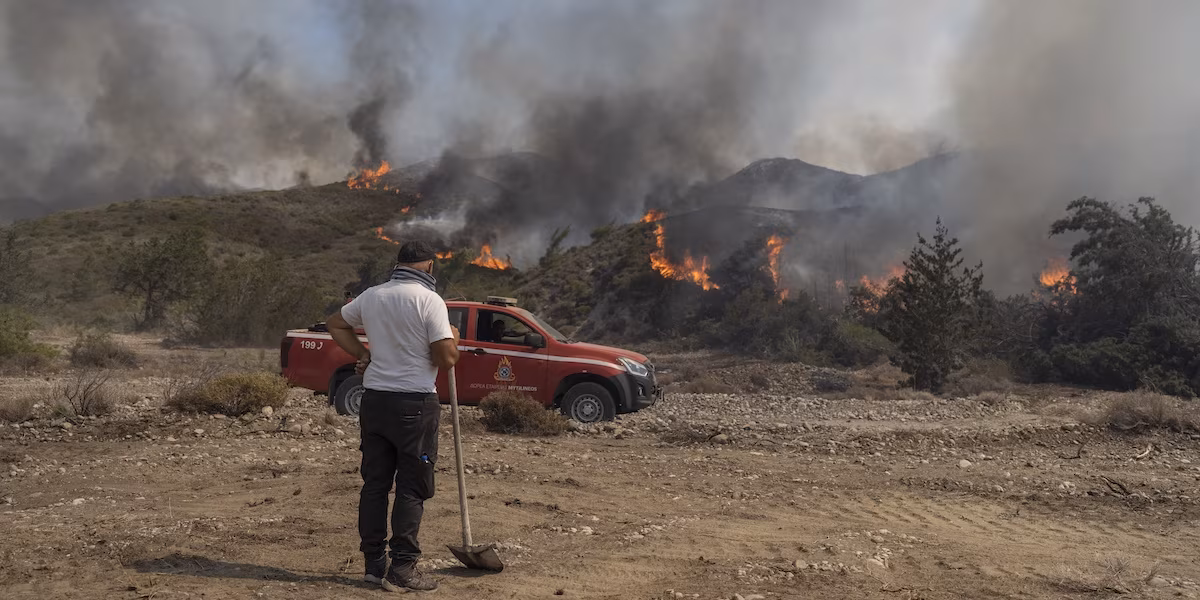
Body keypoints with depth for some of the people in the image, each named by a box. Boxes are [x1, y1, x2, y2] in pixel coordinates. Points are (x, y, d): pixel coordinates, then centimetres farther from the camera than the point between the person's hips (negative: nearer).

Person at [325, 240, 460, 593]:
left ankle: (374, 563, 18)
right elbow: (446, 359, -15)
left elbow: (335, 324, 24)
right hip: (414, 404, -6)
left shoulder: (371, 296, 8)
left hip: (374, 400, 6)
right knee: (412, 488, 2)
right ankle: (402, 568, 3)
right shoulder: (429, 300, -12)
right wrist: (454, 339, 5)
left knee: (375, 482, 12)